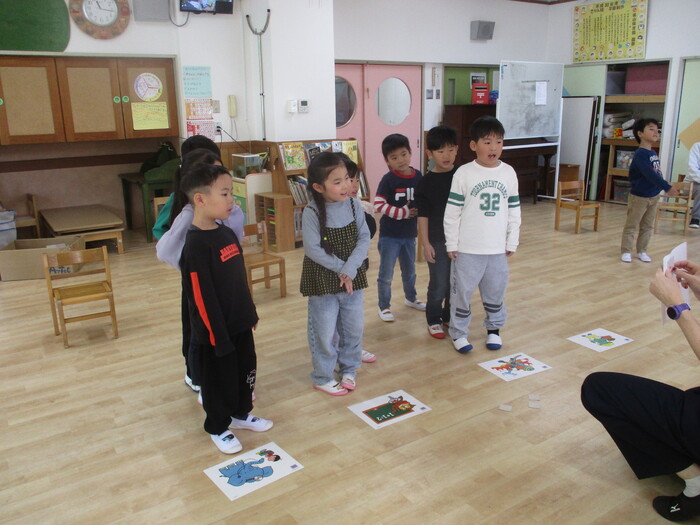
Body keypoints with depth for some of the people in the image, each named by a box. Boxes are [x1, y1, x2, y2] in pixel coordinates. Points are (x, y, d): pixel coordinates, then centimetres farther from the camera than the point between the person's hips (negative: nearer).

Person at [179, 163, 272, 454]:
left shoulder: (227, 233, 3)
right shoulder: (196, 245, -24)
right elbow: (202, 297, -23)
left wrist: (251, 313, 16)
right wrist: (217, 335, -20)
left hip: (240, 323, 8)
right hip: (216, 329, -8)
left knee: (246, 370, 22)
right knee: (218, 378, 11)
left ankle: (241, 413, 44)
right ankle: (218, 428, 32)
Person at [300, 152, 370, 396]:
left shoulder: (353, 205, -5)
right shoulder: (311, 213, -17)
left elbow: (364, 238, -6)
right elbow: (313, 250, -18)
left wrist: (350, 269, -18)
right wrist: (340, 268, -18)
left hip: (353, 278, 4)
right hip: (322, 281, -4)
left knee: (354, 328, 16)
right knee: (324, 332, 6)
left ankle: (348, 369, 38)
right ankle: (322, 377, 25)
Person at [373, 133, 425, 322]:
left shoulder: (418, 177, -2)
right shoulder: (388, 180, -15)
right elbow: (378, 205, -19)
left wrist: (419, 211, -8)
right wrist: (402, 212, -22)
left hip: (409, 234, 5)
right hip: (389, 235, -5)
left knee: (410, 271, 23)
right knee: (386, 275, 4)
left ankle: (410, 298, 45)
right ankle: (384, 306, 21)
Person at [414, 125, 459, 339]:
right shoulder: (426, 182, -7)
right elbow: (423, 216, -6)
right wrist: (425, 243, -9)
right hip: (437, 242, -3)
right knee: (439, 286, 4)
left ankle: (450, 316, 32)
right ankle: (434, 320, 23)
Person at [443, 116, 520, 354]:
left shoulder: (509, 173, 1)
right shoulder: (464, 174, -9)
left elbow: (514, 211, 8)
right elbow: (452, 212, -6)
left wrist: (512, 242, 8)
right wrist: (452, 244, -6)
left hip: (498, 248, 3)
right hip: (468, 248, -3)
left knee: (496, 290, 16)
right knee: (462, 291, 7)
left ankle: (494, 328, 36)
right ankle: (458, 332, 24)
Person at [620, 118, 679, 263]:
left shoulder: (653, 152, 7)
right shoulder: (640, 154, -20)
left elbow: (658, 173, 13)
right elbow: (650, 174, -28)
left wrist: (664, 188, 8)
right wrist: (667, 187, -30)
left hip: (654, 196, 8)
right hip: (639, 197, -8)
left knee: (647, 227, 13)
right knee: (631, 226, 1)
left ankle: (641, 251, 22)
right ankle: (626, 252, 9)